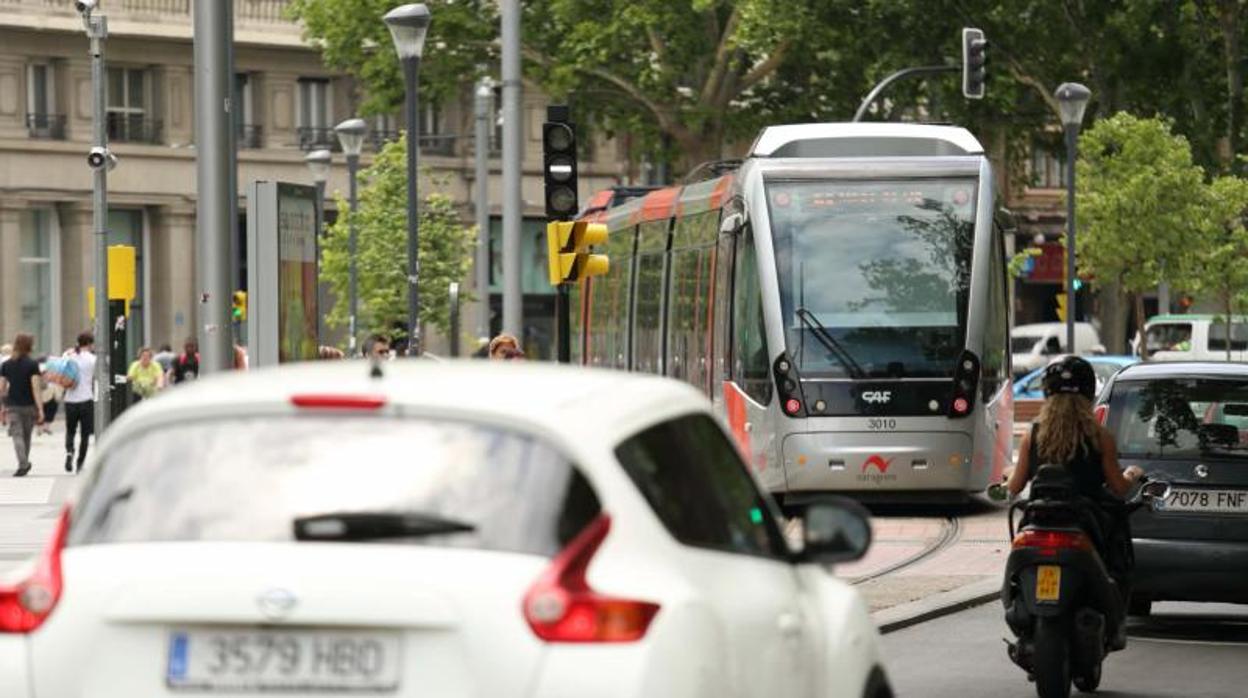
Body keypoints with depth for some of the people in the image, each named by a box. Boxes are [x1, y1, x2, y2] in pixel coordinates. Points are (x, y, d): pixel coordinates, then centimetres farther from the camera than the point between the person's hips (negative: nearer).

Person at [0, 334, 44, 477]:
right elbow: (35, 387, -13)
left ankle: (23, 464, -19)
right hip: (28, 405, -1)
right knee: (26, 436, 14)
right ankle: (24, 464, 24)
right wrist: (40, 408, -12)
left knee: (17, 435, -3)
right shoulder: (32, 364, -8)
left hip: (12, 405, 1)